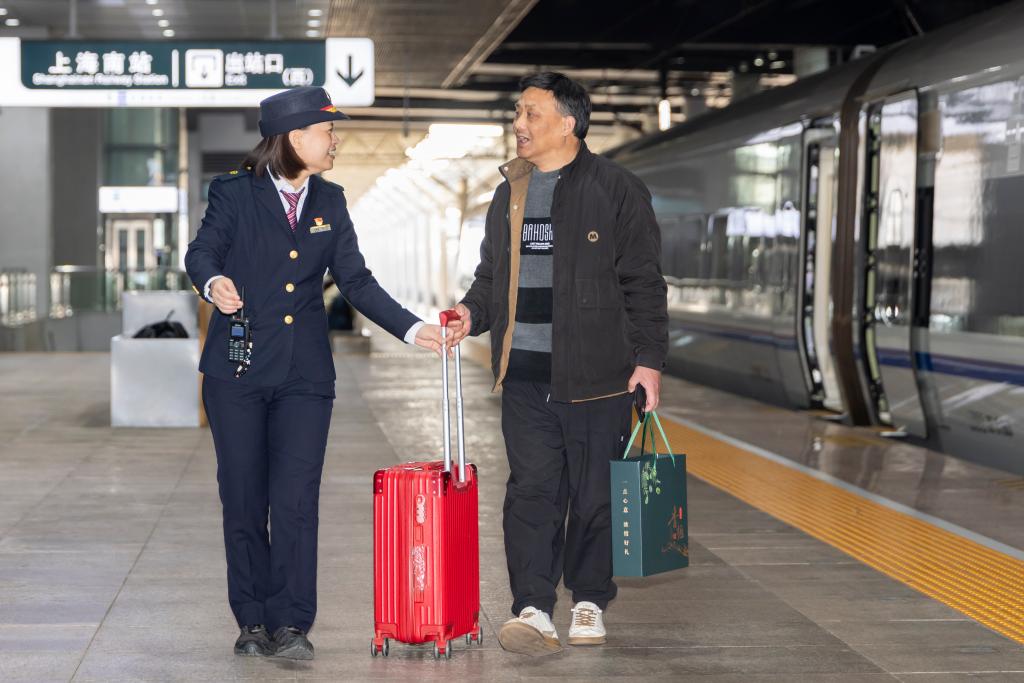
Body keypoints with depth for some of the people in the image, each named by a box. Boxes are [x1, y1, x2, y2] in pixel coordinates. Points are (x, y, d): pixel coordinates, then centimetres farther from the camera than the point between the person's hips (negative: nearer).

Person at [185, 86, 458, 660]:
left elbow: (356, 282, 9)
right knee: (243, 501, 5)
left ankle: (291, 625, -2)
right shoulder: (235, 193, 0)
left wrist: (413, 328, -1)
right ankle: (253, 621, 16)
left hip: (305, 375, 2)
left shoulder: (329, 202, 10)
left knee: (296, 502, -6)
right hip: (237, 372, -2)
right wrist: (214, 282, -32)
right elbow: (202, 251, -9)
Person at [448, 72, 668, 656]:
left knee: (595, 492, 5)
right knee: (531, 489, -2)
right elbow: (492, 274, 24)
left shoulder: (616, 190, -2)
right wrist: (473, 312, 4)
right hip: (525, 370, 4)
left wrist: (649, 357, -8)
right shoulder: (510, 193, 15)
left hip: (595, 370, -4)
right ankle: (533, 609, -1)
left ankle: (589, 602, 20)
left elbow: (644, 283, -3)